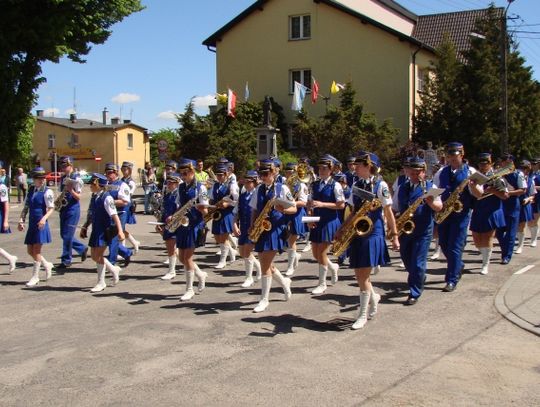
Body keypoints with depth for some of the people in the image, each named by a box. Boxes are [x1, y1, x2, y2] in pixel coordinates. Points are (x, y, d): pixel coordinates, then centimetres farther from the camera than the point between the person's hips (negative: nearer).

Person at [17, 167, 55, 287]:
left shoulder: (47, 192, -8)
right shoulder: (31, 190, 10)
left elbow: (51, 208, -14)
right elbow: (26, 207, 13)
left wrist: (44, 218, -30)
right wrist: (21, 220, 3)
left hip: (41, 224, -7)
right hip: (31, 224, 7)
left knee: (36, 250, -4)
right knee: (30, 251, 11)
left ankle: (35, 277, 6)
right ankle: (46, 265, 32)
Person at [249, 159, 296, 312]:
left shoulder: (282, 188, -3)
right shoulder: (259, 189, 11)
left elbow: (294, 208, -1)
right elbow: (255, 210, 14)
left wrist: (283, 210, -21)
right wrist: (252, 226, 0)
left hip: (275, 229, -6)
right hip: (261, 229, 6)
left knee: (265, 264, -8)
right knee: (265, 263, 9)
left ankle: (264, 299, 2)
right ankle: (284, 282, 35)